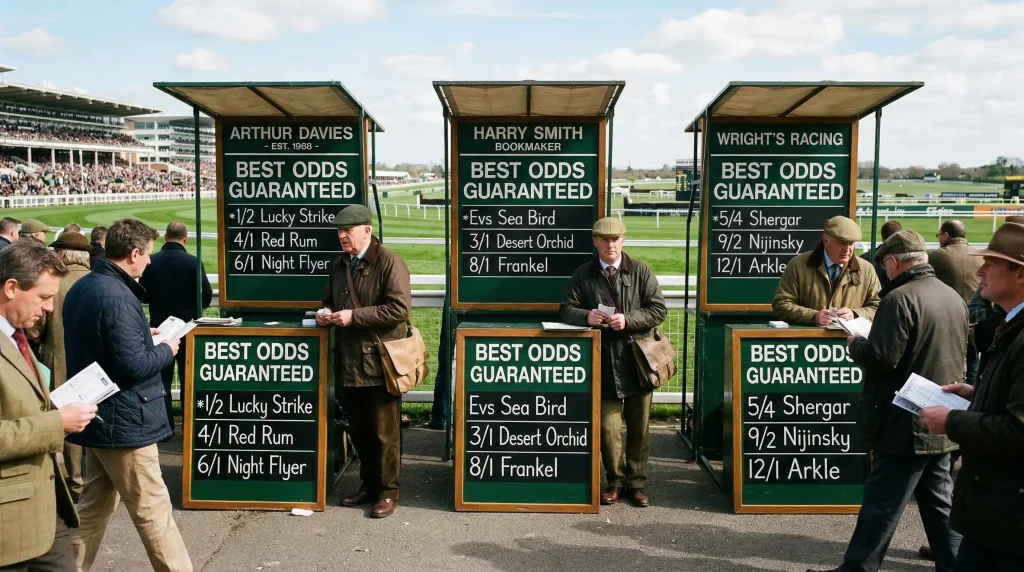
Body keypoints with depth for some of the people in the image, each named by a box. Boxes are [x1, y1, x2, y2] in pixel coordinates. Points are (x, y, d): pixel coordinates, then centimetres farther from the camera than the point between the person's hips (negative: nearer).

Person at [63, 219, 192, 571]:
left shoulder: (80, 288, 8)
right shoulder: (117, 297, -23)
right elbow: (133, 366, -26)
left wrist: (143, 336, 13)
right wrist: (165, 350, -9)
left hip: (96, 416, 10)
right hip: (124, 421, -10)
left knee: (94, 506, 21)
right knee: (153, 513, -1)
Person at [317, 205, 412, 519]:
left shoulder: (389, 263, -11)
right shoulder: (340, 265, 13)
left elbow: (399, 308, -20)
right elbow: (330, 301, 26)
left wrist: (354, 316, -21)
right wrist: (326, 314, 2)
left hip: (380, 362, -7)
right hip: (350, 362, 7)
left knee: (384, 433, 3)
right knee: (359, 431, 17)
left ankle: (388, 492, 16)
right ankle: (368, 484, 32)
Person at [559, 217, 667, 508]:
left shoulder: (640, 271, 1)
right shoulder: (583, 274, 4)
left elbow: (658, 309, -2)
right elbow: (566, 310, 3)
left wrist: (628, 320, -17)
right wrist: (586, 316, -18)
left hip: (637, 359, 0)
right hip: (604, 361, 0)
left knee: (639, 425, 9)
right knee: (607, 426, 2)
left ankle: (636, 482, 24)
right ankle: (615, 481, 22)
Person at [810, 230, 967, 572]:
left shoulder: (900, 298, -19)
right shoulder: (954, 298, 9)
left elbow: (881, 358, -24)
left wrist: (856, 344, -5)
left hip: (906, 426, -8)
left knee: (881, 505, 0)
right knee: (940, 504, 17)